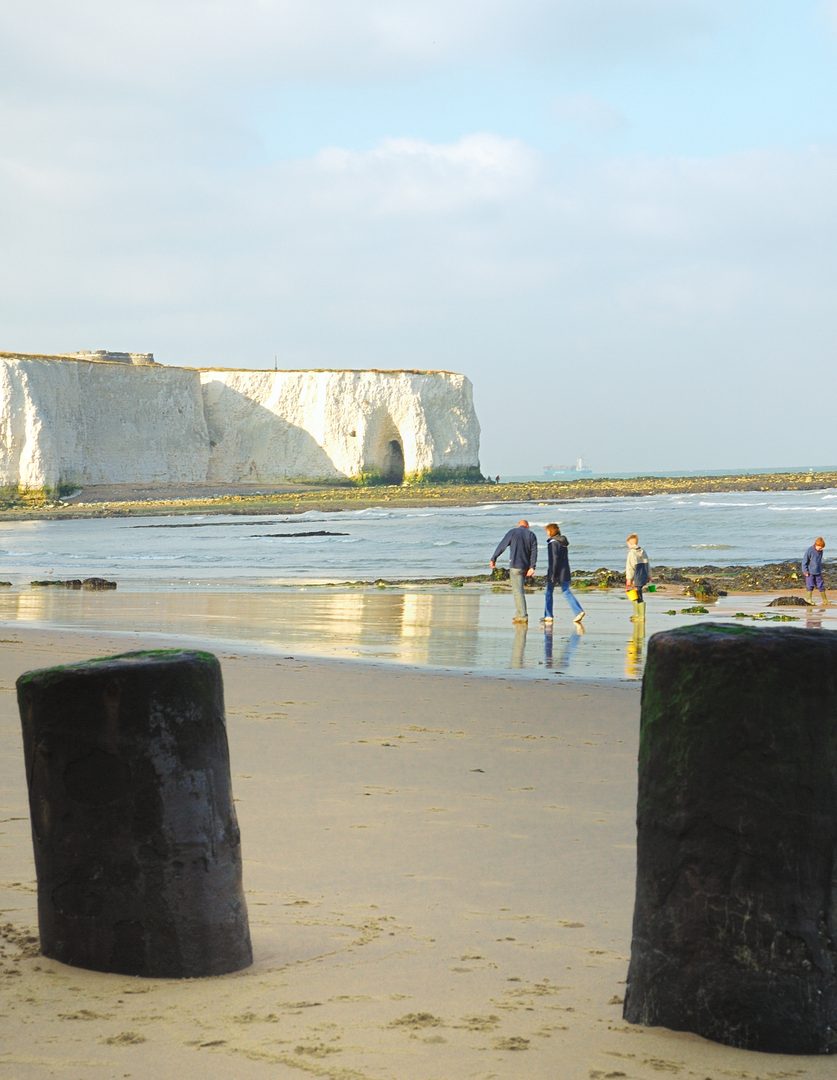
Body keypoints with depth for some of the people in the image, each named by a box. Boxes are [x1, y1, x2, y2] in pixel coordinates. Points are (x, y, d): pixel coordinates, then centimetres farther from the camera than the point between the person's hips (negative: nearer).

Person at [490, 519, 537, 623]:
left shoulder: (512, 532, -2)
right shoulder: (531, 535, 7)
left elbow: (501, 546, -2)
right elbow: (534, 552, -2)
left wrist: (493, 559, 6)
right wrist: (532, 567, -7)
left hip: (515, 566, -4)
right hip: (526, 567, 4)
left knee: (518, 591, -6)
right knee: (518, 590, 19)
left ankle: (523, 616, -12)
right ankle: (519, 614, 20)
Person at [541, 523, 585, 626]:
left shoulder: (553, 543, -13)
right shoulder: (563, 542, 12)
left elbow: (554, 559, -19)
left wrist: (552, 574, -18)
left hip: (555, 571, -7)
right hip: (565, 571, 7)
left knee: (549, 592, 8)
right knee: (566, 592, 4)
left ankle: (548, 616, 11)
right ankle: (579, 611, -11)